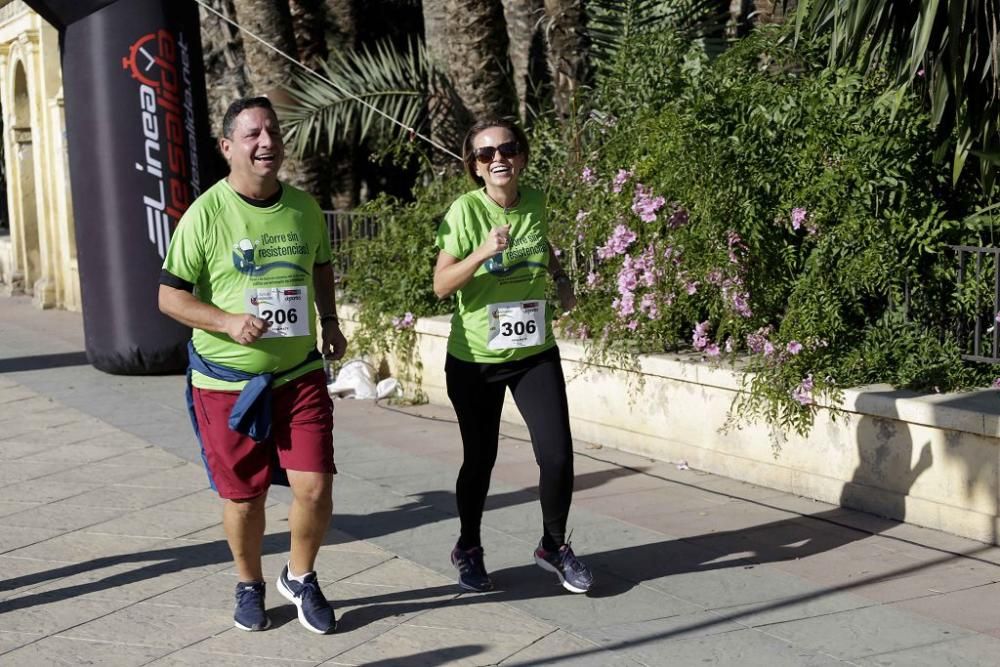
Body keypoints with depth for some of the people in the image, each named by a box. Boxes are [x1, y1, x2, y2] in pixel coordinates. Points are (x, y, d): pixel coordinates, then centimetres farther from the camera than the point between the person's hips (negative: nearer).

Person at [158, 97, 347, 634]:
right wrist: (228, 322, -22)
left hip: (299, 375, 3)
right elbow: (171, 296, -7)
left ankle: (300, 579, 24)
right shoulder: (206, 215, -11)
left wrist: (329, 321, 7)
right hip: (228, 382, -3)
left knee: (315, 488, -3)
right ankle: (249, 585, 35)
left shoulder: (304, 207, 3)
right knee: (244, 496, 10)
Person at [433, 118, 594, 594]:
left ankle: (554, 546, 21)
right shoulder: (466, 210, -14)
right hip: (475, 359, -3)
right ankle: (468, 549, 33)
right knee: (479, 459, 9)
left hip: (535, 354, 3)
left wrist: (561, 280, 6)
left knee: (557, 454, -4)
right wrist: (482, 252, -31)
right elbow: (441, 285, -17)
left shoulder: (535, 203, -1)